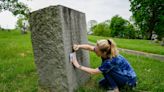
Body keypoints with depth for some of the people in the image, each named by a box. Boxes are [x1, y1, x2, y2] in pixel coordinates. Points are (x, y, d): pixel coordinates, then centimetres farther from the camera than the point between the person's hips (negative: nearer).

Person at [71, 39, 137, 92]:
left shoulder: (111, 60, -37)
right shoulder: (106, 52, -16)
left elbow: (93, 72, -30)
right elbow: (89, 47, -10)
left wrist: (78, 66, -27)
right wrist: (79, 46, -27)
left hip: (130, 79, -8)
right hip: (122, 74, 8)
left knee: (105, 70, -25)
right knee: (101, 83, 9)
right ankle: (122, 84, 13)